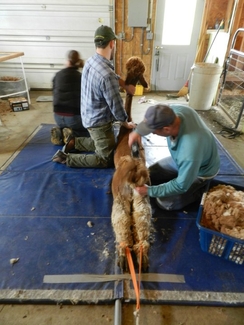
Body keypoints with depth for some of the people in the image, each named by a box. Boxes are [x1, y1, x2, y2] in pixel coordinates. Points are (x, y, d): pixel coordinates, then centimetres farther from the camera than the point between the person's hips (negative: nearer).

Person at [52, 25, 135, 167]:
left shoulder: (91, 61, 0)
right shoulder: (107, 75, -30)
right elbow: (116, 106, -22)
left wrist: (125, 85, 7)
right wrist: (126, 124, -6)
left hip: (89, 117, 9)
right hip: (100, 123, -9)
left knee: (101, 144, 29)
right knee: (107, 160, 4)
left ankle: (74, 142, 25)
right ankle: (66, 158, 2)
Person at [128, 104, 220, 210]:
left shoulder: (189, 154, -46)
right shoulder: (176, 110, -29)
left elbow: (181, 186, -28)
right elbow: (155, 118, -4)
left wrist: (149, 191, -21)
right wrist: (137, 131, -19)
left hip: (201, 171, -6)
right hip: (182, 158, 7)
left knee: (165, 203, -6)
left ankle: (202, 188, 8)